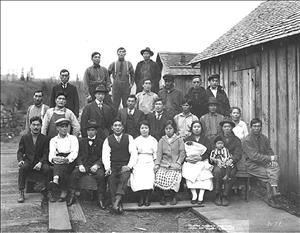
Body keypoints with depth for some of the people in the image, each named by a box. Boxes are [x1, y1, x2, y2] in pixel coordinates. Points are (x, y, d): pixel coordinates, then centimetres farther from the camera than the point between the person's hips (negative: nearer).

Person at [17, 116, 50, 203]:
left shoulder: (45, 138, 5)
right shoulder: (24, 138, 10)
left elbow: (46, 153, -1)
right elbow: (20, 151, 8)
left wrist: (41, 162, -19)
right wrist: (20, 160, -13)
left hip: (40, 161, -1)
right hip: (28, 161, 1)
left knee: (46, 168, -31)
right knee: (22, 168, -31)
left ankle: (44, 191, -14)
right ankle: (21, 192, -22)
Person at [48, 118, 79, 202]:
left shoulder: (73, 138, 12)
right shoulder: (53, 140, 17)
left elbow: (75, 152, -4)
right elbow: (51, 154, 0)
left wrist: (67, 159, -25)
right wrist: (53, 159, -26)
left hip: (70, 162, -1)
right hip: (57, 163, 1)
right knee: (58, 162, -33)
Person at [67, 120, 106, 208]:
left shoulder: (101, 142, 10)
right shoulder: (81, 141, 18)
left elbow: (103, 157, 3)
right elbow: (78, 155, 11)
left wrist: (97, 165, -15)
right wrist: (80, 165, -8)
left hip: (96, 165, -2)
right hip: (83, 165, 2)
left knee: (101, 175, -31)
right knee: (74, 173, -26)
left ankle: (100, 199, -21)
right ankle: (72, 197, -14)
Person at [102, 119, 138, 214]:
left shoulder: (129, 138, 8)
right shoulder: (108, 140, 11)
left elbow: (134, 153, 2)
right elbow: (105, 155, 2)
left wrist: (129, 166, -12)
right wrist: (107, 168, -15)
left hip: (125, 165, -1)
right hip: (113, 166, 1)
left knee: (125, 176, -32)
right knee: (111, 178, -29)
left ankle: (116, 202, -40)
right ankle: (118, 205, -31)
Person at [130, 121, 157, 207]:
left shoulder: (153, 140, 15)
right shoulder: (136, 140, 16)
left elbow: (155, 154, 11)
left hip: (149, 162, 0)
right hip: (139, 162, 1)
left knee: (149, 178, -25)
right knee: (138, 178, -24)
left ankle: (147, 198, -10)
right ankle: (141, 198, -9)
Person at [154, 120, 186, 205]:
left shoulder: (179, 140, 9)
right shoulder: (162, 140, 15)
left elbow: (182, 153, 3)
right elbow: (159, 153, 6)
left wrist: (178, 163, -10)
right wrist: (157, 164, -6)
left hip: (174, 164, -2)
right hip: (163, 164, 2)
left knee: (171, 179, -25)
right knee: (159, 176, -22)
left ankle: (173, 197, 1)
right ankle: (162, 197, -2)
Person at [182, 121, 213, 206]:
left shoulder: (205, 139, 16)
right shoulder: (187, 139, 17)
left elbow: (208, 151, 3)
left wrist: (200, 158, -13)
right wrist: (187, 158, -12)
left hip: (202, 161, 0)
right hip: (190, 162, 1)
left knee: (204, 174, -30)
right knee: (189, 173, -30)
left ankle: (201, 196, -29)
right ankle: (194, 195, -26)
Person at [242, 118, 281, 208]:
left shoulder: (264, 138, 12)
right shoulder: (246, 140, -9)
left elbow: (269, 151, 11)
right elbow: (254, 156, -17)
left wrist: (273, 160, -12)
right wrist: (270, 158, -22)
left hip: (264, 163, 5)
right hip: (252, 165, -5)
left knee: (276, 168, -24)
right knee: (270, 173, -25)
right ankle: (271, 197, -11)